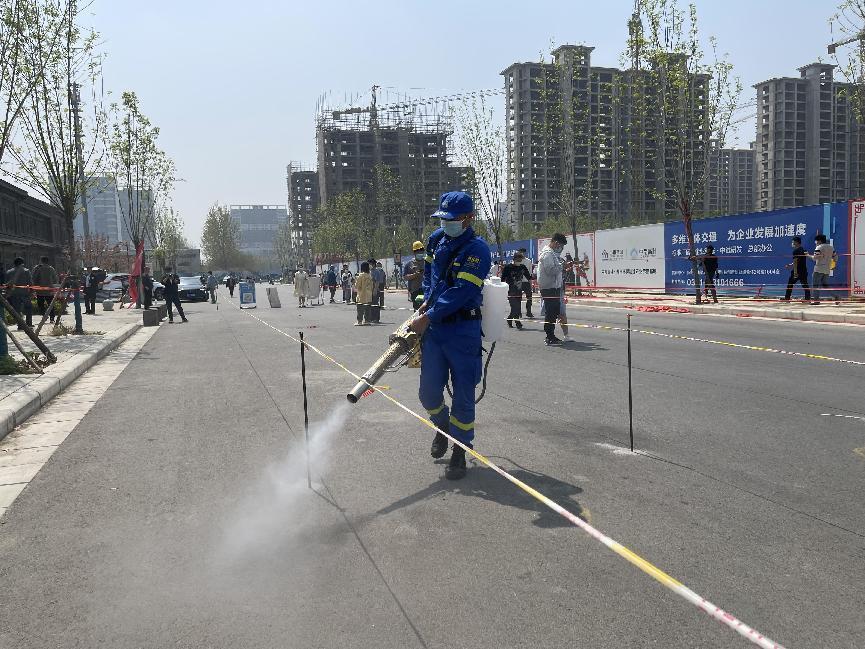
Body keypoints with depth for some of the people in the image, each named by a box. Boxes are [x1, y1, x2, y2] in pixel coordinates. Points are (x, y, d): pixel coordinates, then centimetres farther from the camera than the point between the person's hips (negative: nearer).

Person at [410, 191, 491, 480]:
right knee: (429, 391, 8)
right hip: (433, 328, 6)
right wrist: (427, 302, 8)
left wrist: (428, 317, -19)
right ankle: (442, 425, 39)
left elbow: (460, 292, -20)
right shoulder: (436, 240, 8)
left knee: (463, 394, 2)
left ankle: (460, 451, 17)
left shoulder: (477, 249, -13)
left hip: (463, 330, -5)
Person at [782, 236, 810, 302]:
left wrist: (795, 272, -22)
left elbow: (795, 262, -18)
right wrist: (790, 265, 29)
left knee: (790, 284, 4)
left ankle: (787, 298, 8)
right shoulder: (803, 250, 15)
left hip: (797, 271, -8)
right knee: (805, 285, 6)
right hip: (804, 271, 8)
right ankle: (808, 298, 3)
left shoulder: (796, 251, -12)